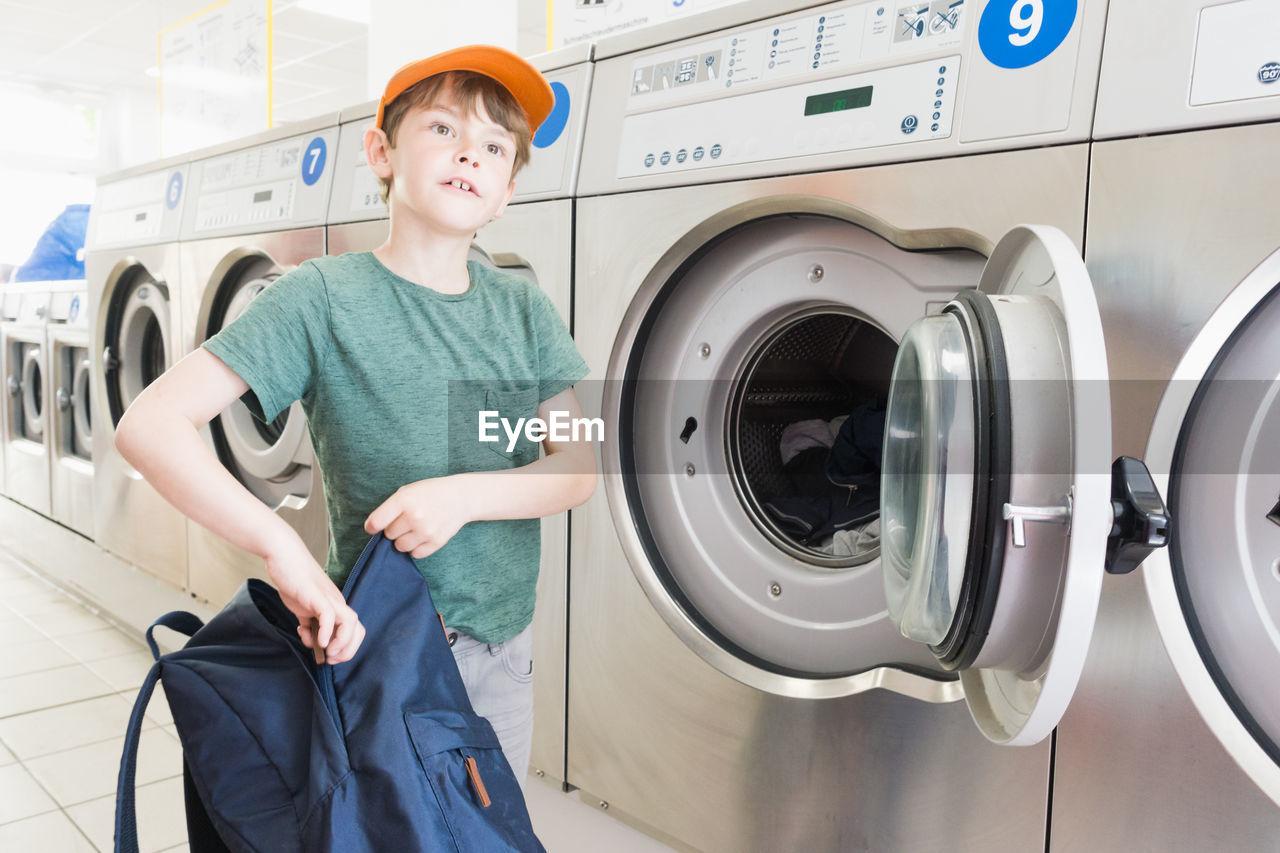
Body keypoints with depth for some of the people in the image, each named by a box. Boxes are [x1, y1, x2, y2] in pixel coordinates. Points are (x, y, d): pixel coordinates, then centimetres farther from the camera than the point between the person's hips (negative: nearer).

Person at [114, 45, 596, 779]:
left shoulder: (524, 308, -1)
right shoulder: (324, 297, -14)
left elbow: (579, 470, -3)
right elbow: (152, 424, -19)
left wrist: (465, 495, -21)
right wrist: (281, 546, -30)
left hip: (504, 645, 5)